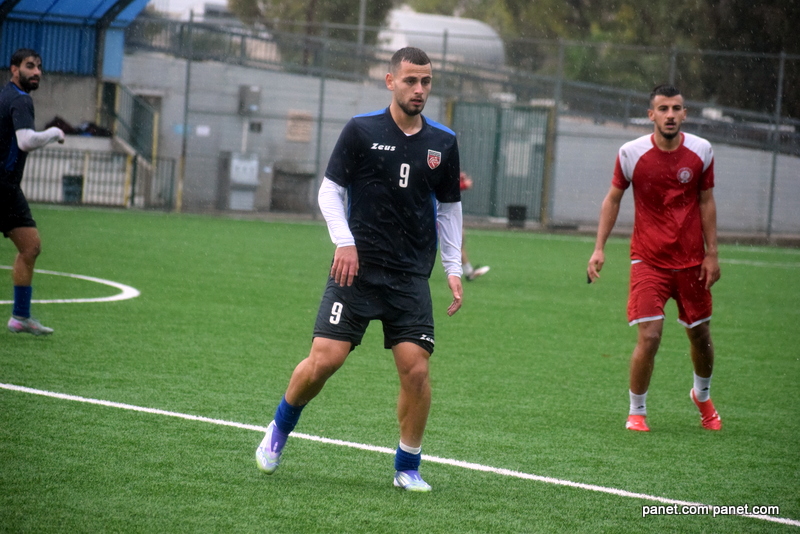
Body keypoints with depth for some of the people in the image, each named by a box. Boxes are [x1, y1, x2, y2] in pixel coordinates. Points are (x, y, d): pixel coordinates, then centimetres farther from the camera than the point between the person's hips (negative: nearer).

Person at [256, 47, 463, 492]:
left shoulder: (443, 143, 8)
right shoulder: (361, 130, -1)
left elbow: (449, 206, 17)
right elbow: (330, 189, 3)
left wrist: (454, 269, 10)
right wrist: (344, 241, -11)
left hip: (411, 278, 2)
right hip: (357, 268, -2)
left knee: (416, 369, -9)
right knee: (324, 360, -11)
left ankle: (408, 467, 9)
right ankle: (280, 429, 18)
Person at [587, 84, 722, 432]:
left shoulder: (701, 151, -4)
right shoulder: (631, 154, -9)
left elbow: (706, 201, 6)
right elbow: (613, 199, 4)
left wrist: (712, 254, 2)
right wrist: (599, 248, -2)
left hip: (691, 260, 2)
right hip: (648, 260, -2)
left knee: (700, 335, 12)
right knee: (649, 337, -14)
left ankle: (702, 395, 42)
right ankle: (636, 412, 4)